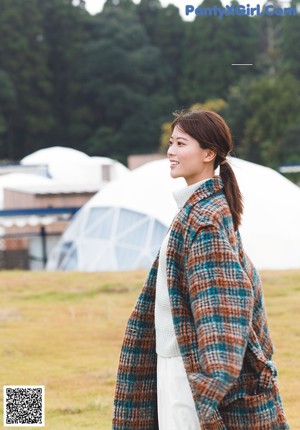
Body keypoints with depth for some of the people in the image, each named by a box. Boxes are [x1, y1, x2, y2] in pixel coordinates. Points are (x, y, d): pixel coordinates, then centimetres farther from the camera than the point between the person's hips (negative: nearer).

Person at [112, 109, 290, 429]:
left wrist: (214, 378, -34)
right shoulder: (205, 207, 12)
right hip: (183, 362, 10)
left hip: (196, 368, -10)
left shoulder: (205, 217, -17)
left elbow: (228, 296, -26)